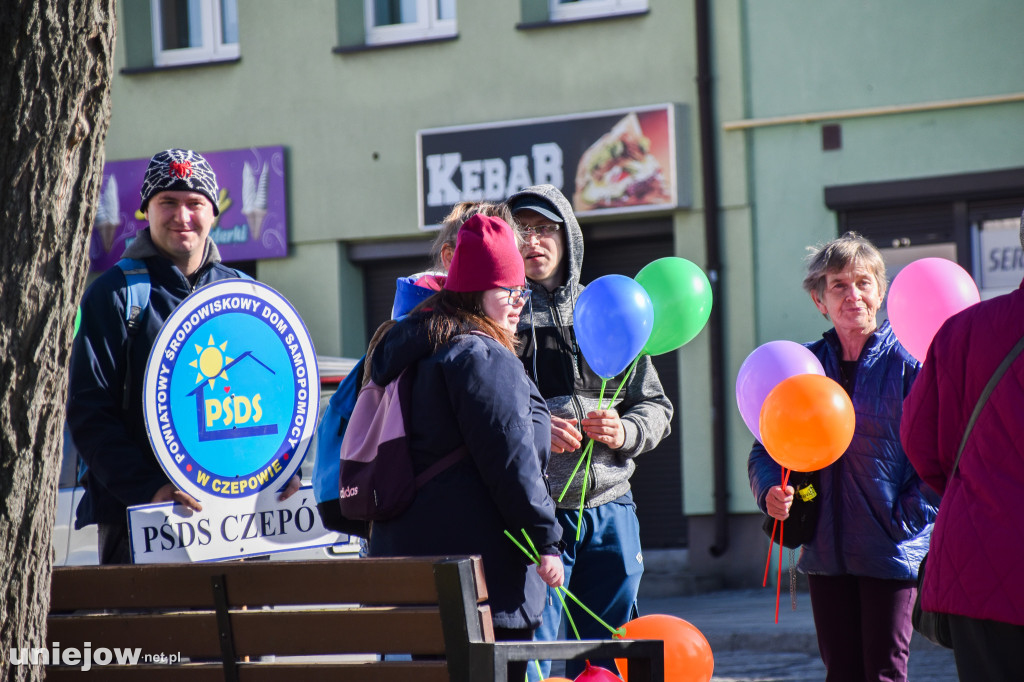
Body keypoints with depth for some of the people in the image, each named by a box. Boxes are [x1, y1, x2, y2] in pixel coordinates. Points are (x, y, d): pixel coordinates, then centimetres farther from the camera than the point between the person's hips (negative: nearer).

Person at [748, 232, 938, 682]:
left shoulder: (907, 362, -5)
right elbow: (766, 450, 12)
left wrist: (908, 518, -17)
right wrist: (771, 492, -8)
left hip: (891, 547, -4)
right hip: (826, 547, 4)